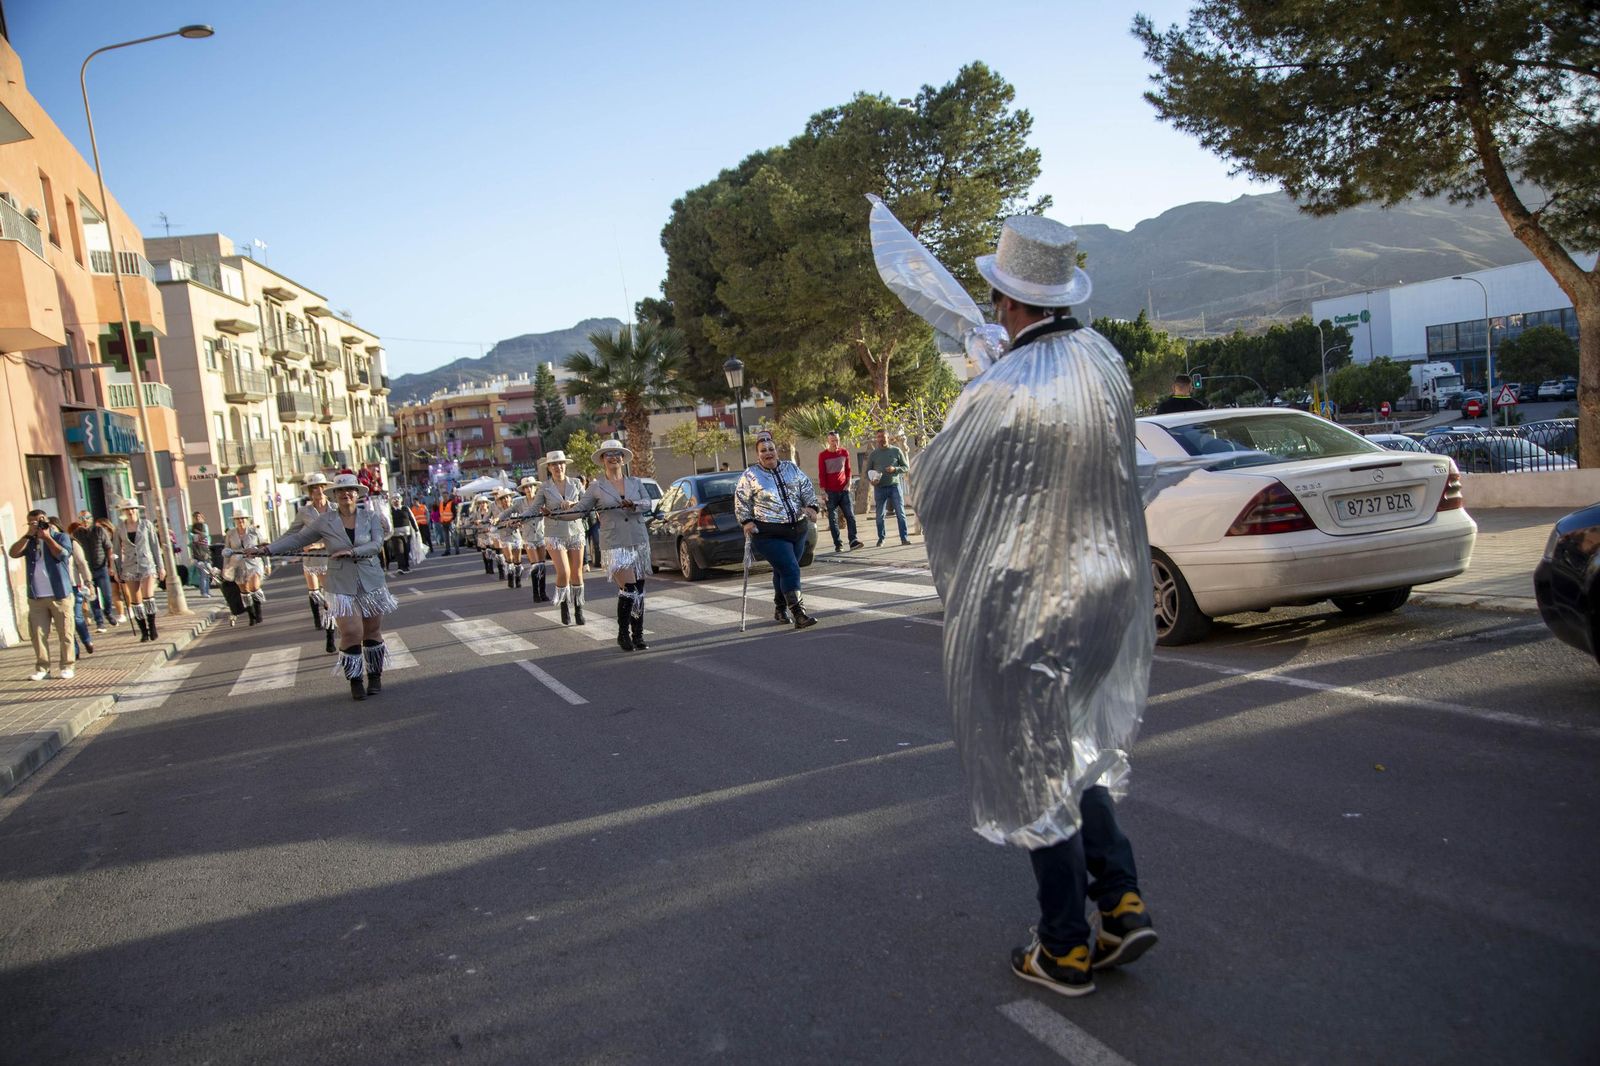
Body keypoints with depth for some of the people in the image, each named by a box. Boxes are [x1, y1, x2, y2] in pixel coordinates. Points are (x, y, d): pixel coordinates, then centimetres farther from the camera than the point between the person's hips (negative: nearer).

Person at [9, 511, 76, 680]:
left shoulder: (61, 537, 5)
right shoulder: (29, 541, 14)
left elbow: (61, 554, -13)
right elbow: (14, 553, -3)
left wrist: (47, 536, -6)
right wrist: (28, 535, -6)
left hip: (59, 595, -3)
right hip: (36, 597, 4)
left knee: (64, 633, -1)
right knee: (38, 634, 1)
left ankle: (67, 667, 4)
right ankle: (42, 668, 6)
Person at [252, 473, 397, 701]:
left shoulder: (370, 517, 1)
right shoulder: (324, 521, 1)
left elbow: (377, 544, -9)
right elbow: (297, 538, 7)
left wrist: (352, 551, -21)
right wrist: (267, 549, 4)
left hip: (371, 583, 1)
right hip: (342, 586, -1)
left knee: (372, 632, 8)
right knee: (351, 633, -8)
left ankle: (375, 677, 21)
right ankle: (355, 682, 4)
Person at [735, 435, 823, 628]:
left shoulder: (791, 469, 11)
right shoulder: (750, 476, -1)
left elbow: (807, 489, 10)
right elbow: (740, 501, 2)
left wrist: (812, 506, -5)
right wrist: (746, 521, -8)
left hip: (798, 529, 5)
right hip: (769, 534, -5)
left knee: (783, 571, 15)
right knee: (790, 570, -15)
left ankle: (780, 609, 31)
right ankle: (798, 614, -15)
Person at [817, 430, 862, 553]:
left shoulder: (844, 453, 6)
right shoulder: (822, 455, -3)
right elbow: (821, 474, -3)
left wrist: (848, 484, 2)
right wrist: (823, 491, -8)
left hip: (844, 490, 3)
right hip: (830, 492, -3)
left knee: (850, 515, -6)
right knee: (833, 519, -1)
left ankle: (853, 541, -5)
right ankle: (838, 545, 2)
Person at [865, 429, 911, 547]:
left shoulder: (896, 451, 5)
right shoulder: (873, 454, 8)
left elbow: (905, 467, 7)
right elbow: (868, 472, 14)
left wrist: (895, 469, -12)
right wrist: (871, 480, -7)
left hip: (894, 485, -1)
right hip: (879, 487, 1)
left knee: (900, 513, -6)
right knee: (879, 515, 4)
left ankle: (904, 538, -2)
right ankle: (881, 539, 16)